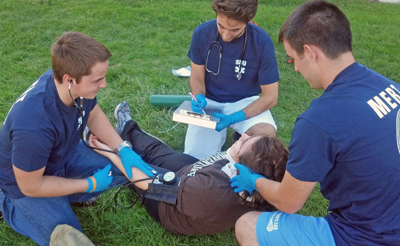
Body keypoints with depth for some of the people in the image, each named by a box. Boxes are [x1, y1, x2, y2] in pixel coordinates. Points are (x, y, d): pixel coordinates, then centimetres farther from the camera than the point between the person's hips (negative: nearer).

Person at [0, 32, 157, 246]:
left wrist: (124, 150, -11)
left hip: (66, 154, 6)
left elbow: (93, 114, 0)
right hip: (28, 180, -6)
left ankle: (64, 196, 11)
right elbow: (31, 186, -27)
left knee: (126, 169, -2)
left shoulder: (79, 87, -24)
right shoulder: (34, 126, -43)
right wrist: (91, 184, -20)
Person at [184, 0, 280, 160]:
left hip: (244, 102, -1)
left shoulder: (262, 42, -21)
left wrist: (234, 118, -26)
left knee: (267, 133, -31)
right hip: (210, 101, 1)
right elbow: (197, 77, -1)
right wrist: (199, 97, -23)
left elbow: (270, 97, -15)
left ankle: (241, 134, 5)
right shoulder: (201, 33, -14)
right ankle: (217, 135, 19)